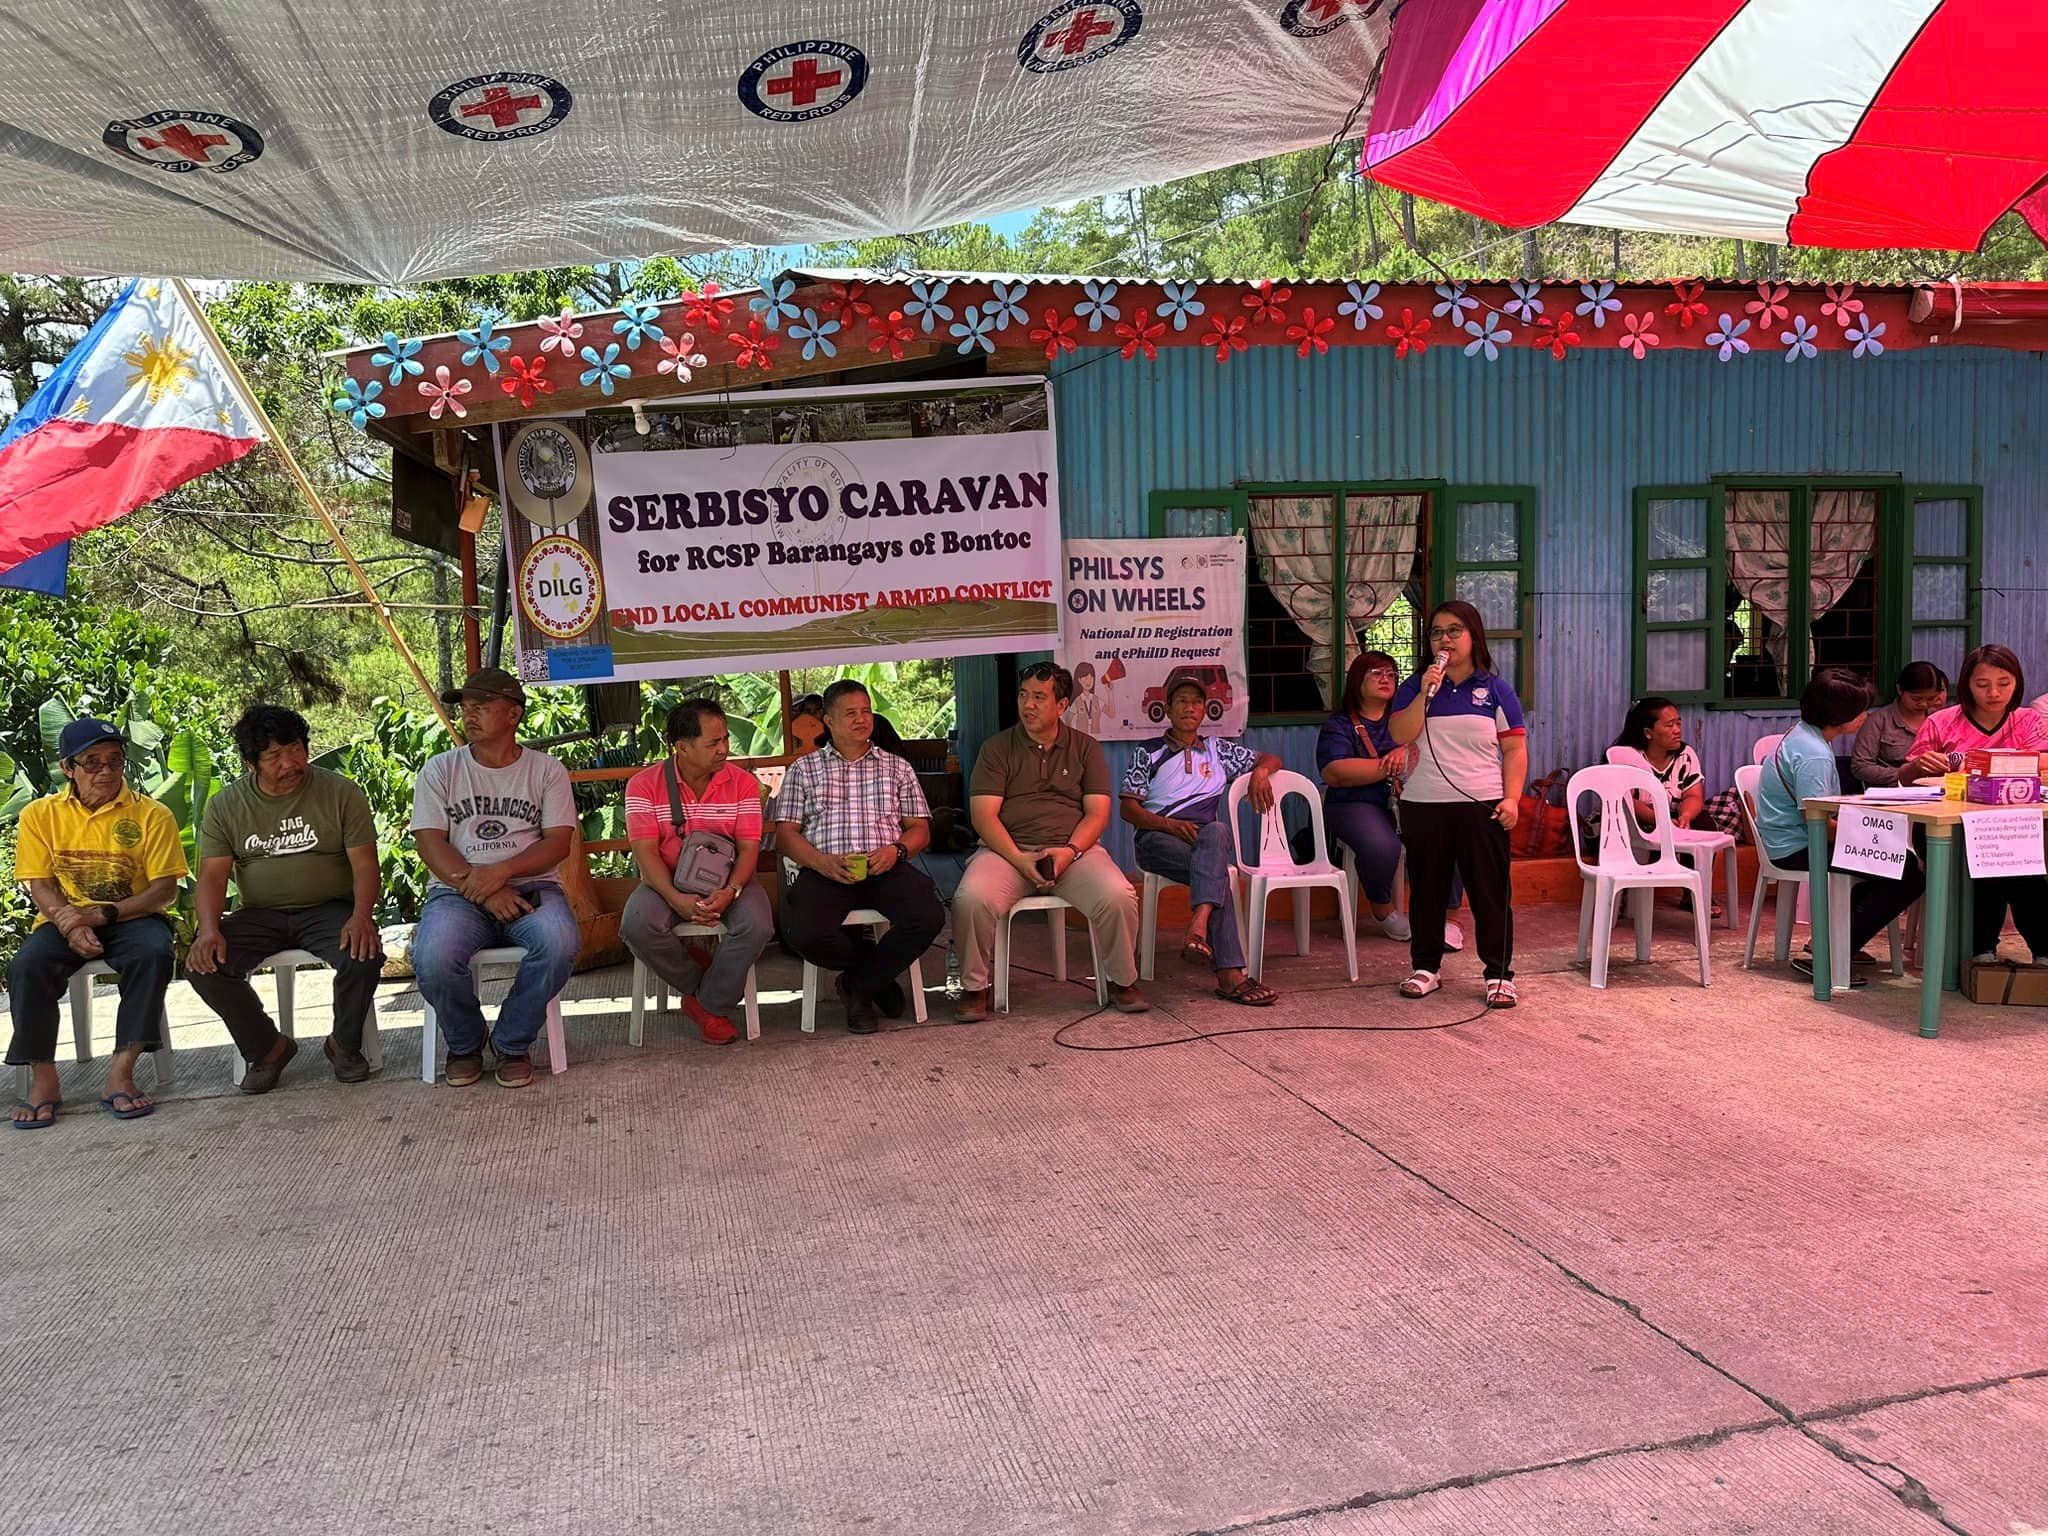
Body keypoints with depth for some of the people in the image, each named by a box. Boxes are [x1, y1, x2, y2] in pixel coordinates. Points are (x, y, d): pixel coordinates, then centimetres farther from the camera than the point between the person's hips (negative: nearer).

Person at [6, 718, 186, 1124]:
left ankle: (121, 1072, -31)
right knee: (26, 967, -28)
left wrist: (104, 914, -21)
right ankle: (43, 1080, -17)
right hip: (65, 920, 2)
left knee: (154, 954, -34)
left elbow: (165, 889, -7)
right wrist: (71, 924, -20)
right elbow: (40, 886, 0)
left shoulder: (152, 814, -5)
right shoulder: (39, 814, 2)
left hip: (132, 917, -2)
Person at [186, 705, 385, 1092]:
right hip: (259, 915, 2)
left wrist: (361, 916, -27)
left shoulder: (341, 793, -3)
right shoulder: (226, 805, 3)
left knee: (364, 955, -32)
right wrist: (209, 929, -21)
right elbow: (213, 875, -2)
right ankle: (267, 1047, 0)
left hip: (328, 910, -2)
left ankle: (344, 1043, -1)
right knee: (203, 964, -24)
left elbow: (365, 864, -8)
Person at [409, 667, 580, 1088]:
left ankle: (512, 1044, -7)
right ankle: (465, 1043, 2)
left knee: (560, 944, -34)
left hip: (531, 886, 0)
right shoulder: (440, 770, 9)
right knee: (433, 960, -32)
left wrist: (502, 871, -19)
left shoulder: (546, 770, 8)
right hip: (458, 891, 1)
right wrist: (482, 890, -16)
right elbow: (430, 842, -1)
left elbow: (559, 842, -1)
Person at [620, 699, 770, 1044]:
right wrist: (676, 898, -27)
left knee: (757, 925, -30)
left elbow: (748, 847, -6)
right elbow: (645, 851, -12)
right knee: (637, 925, -31)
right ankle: (698, 986, -4)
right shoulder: (644, 784, -6)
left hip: (727, 882, 1)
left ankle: (710, 1003, -6)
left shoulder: (743, 782, -2)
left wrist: (731, 891, -26)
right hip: (668, 882, 0)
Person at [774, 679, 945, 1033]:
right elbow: (785, 834, 8)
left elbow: (920, 828, 16)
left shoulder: (897, 767, 21)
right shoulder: (804, 769, 16)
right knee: (805, 934, -33)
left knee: (928, 917, -29)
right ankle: (876, 970, 0)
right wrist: (821, 861, -12)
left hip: (885, 869, 2)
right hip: (826, 871, -1)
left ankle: (857, 985, -5)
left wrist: (896, 850, -8)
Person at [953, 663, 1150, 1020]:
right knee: (971, 898, -31)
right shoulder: (997, 748, 8)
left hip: (1074, 849, 1)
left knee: (1119, 896, -28)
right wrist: (1020, 860, -17)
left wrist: (1069, 851, -15)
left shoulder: (1086, 748, 12)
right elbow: (983, 815, -2)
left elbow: (1097, 813, 4)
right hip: (1009, 851, 0)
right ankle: (973, 988, -9)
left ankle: (1122, 982, -2)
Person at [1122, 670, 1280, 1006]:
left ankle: (1199, 928, -54)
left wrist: (1260, 771, 1)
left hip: (1206, 839, 3)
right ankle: (1230, 974, -47)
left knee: (1216, 832, -38)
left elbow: (1271, 760, 27)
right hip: (1157, 839, -2)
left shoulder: (1218, 749, 25)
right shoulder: (1149, 752, 16)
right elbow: (1129, 808, 6)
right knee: (1216, 870, -35)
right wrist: (1170, 824, -12)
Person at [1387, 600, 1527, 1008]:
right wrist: (1425, 692, -15)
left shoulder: (1495, 689, 4)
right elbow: (1401, 735, -7)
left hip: (1482, 805, -1)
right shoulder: (1415, 687, 7)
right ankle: (1425, 967, 20)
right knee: (1427, 888, 9)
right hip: (1424, 806, 1)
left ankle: (1499, 974, 8)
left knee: (1490, 890, 1)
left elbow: (1515, 748, 2)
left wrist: (1511, 797, -8)